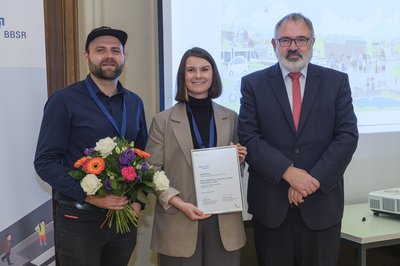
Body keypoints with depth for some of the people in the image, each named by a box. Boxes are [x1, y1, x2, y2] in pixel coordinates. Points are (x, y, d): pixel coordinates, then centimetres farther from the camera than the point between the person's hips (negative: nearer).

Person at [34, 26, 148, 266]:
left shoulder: (134, 103, 9)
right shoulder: (64, 101, -7)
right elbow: (45, 162, -11)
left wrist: (139, 199, -2)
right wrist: (90, 196, -20)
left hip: (125, 216, 5)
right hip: (79, 219, -4)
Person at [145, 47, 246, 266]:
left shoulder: (230, 118, 9)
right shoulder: (163, 121, 0)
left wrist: (238, 161, -5)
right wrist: (179, 204, -15)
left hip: (225, 221, 2)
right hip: (179, 223, -2)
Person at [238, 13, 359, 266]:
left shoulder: (337, 81, 5)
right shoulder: (253, 83, 3)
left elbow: (348, 135, -2)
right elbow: (248, 138, -5)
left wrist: (314, 179, -12)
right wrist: (288, 172, -16)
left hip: (322, 202, 1)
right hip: (271, 203, 0)